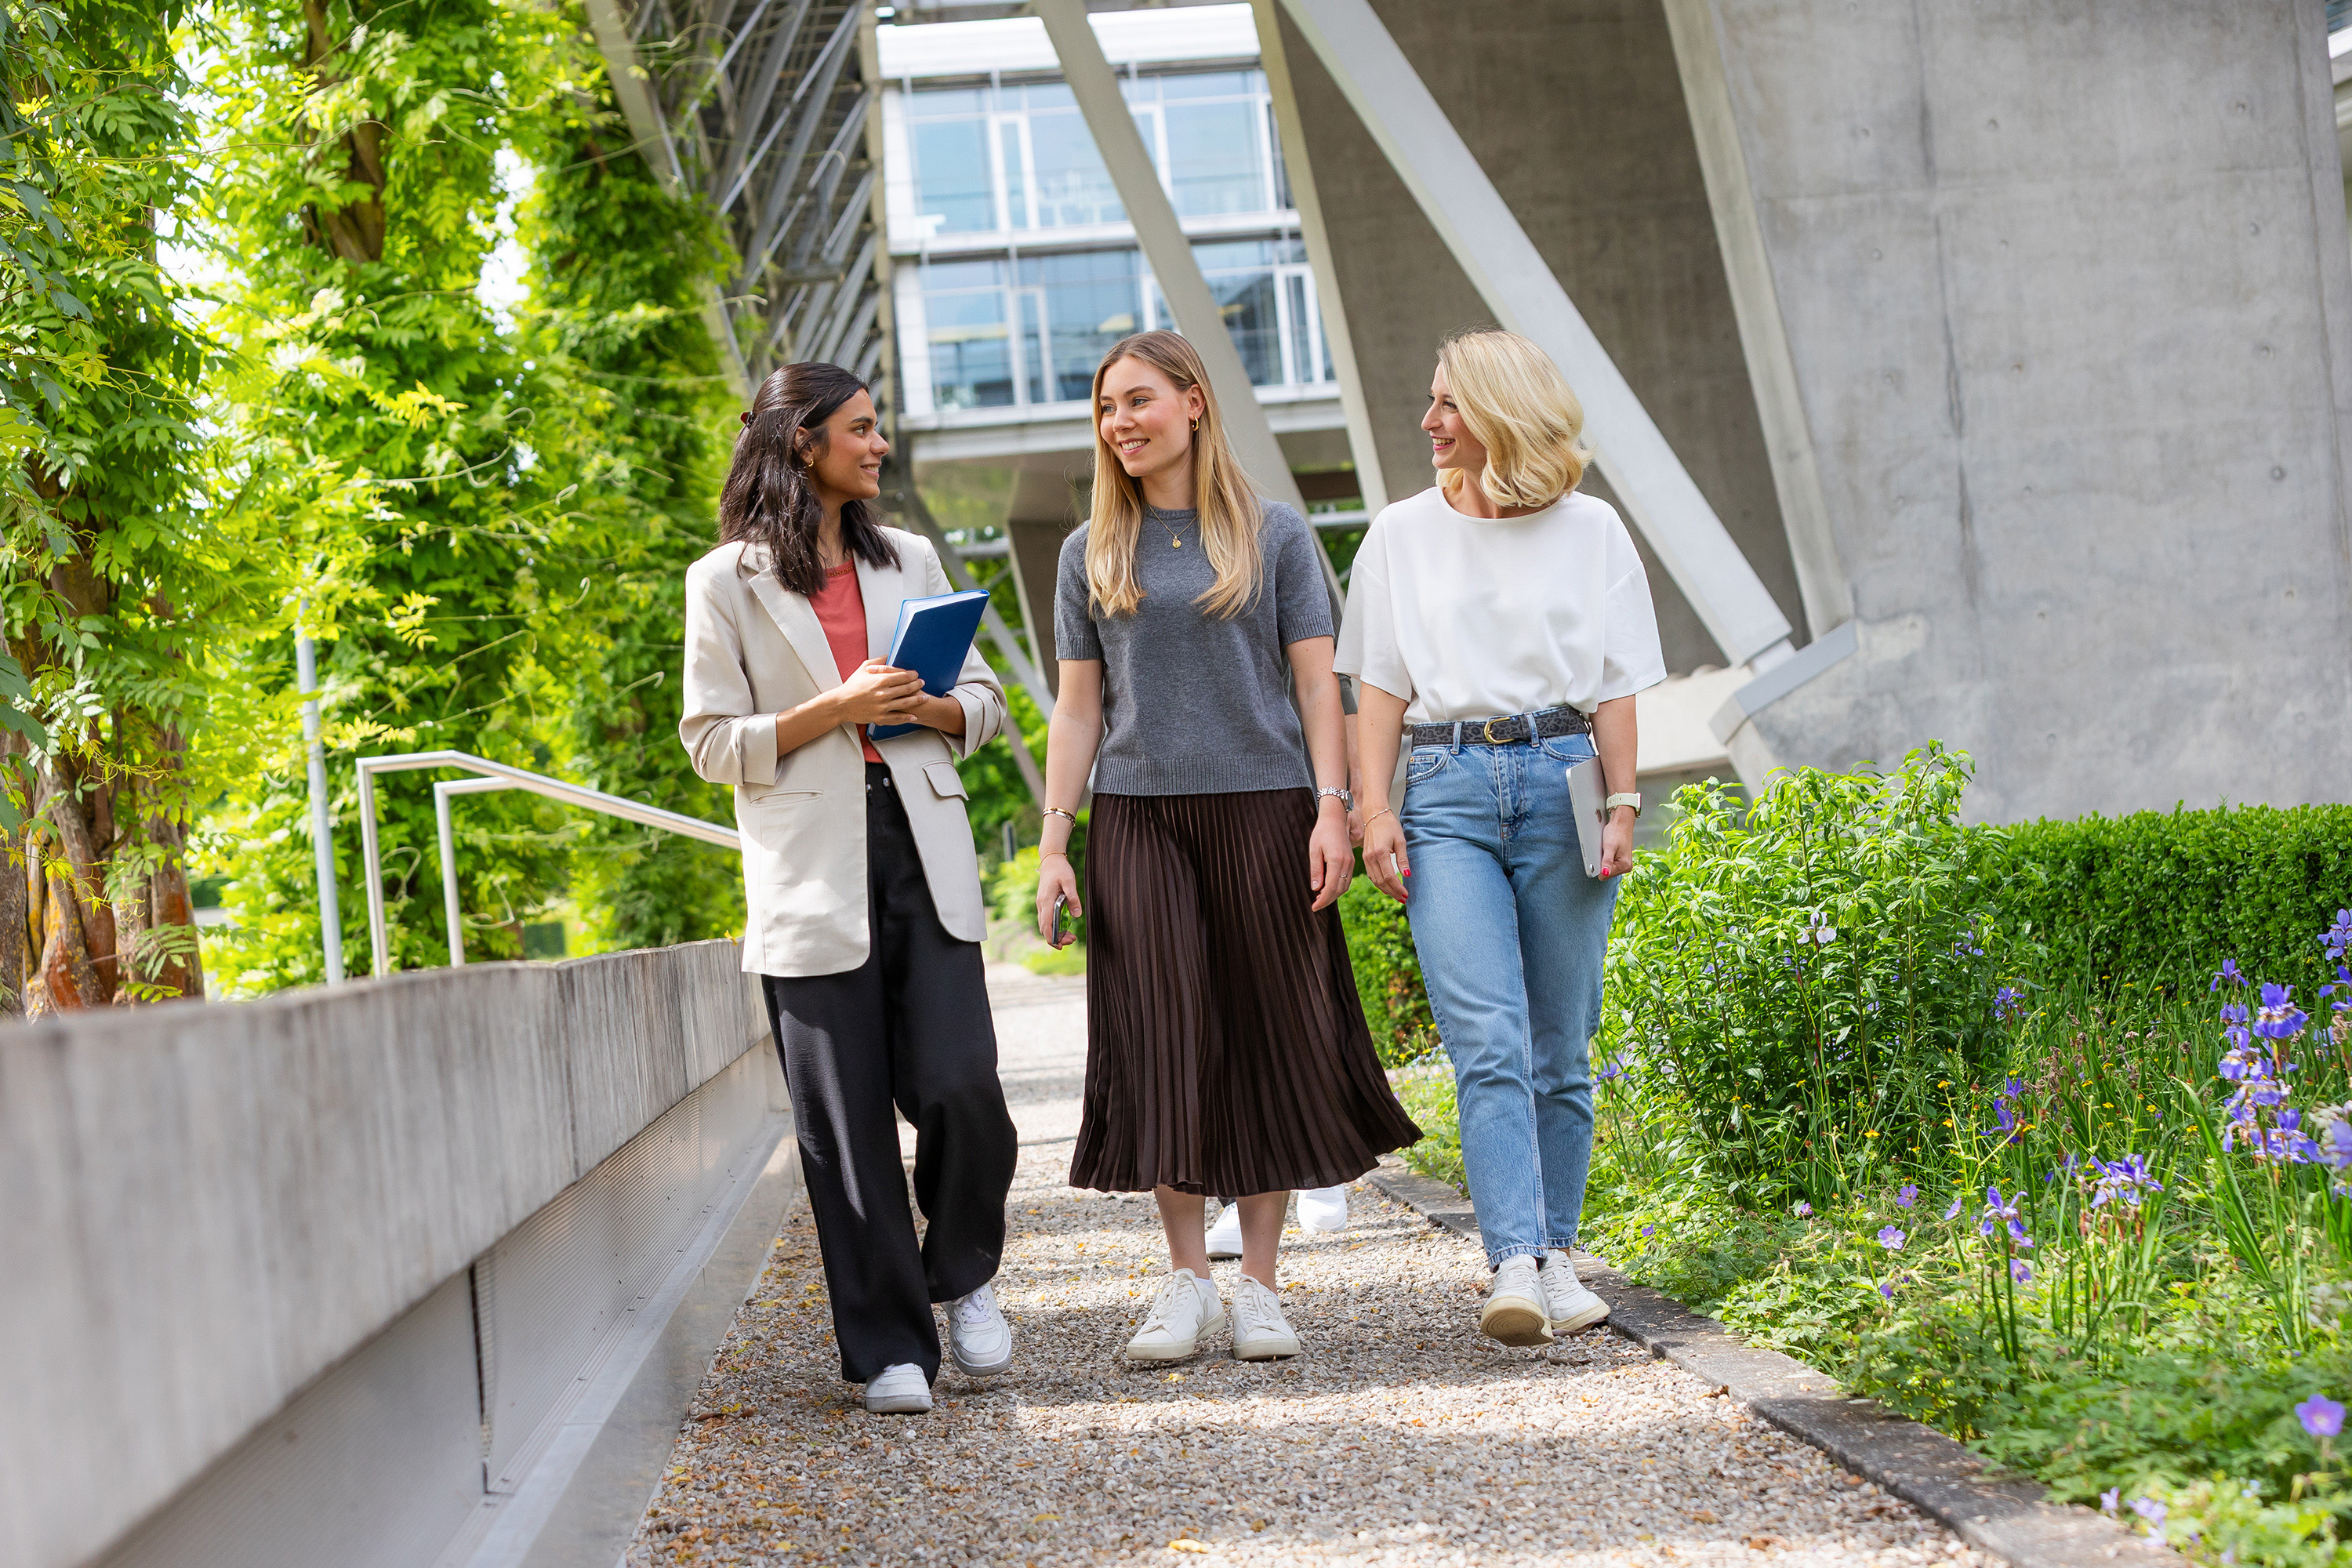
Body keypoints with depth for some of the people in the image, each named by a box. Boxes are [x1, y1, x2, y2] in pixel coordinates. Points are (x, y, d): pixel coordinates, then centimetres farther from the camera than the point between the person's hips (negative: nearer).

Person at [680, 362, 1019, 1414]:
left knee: (959, 1085, -8)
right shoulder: (727, 582, 4)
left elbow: (983, 702, 19)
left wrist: (931, 708, -4)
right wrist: (837, 708, -11)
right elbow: (714, 745, 0)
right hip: (812, 874, -3)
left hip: (922, 852, 3)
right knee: (845, 1120, -1)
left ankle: (963, 1276, 19)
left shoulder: (909, 561, 17)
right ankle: (888, 1347, 9)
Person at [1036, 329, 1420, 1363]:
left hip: (1262, 809, -1)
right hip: (1138, 813, 1)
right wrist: (1054, 842, 3)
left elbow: (1316, 682, 3)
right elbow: (1078, 706, 10)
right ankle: (1187, 1279, 6)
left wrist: (1332, 808, -9)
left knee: (1268, 1040, -1)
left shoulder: (1274, 536, 6)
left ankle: (1259, 1286, 7)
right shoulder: (1092, 552, 11)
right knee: (1162, 1042, -4)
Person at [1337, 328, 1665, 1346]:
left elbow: (1616, 686, 7)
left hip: (1562, 777, 0)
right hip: (1448, 788, 0)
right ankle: (1515, 1268, -19)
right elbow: (1381, 686, 10)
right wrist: (1375, 810, 0)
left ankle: (1556, 1258, 15)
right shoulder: (1403, 535, 13)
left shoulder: (1588, 530, 9)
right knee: (1487, 1042, -13)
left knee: (1560, 1048, 3)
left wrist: (1624, 804, -2)